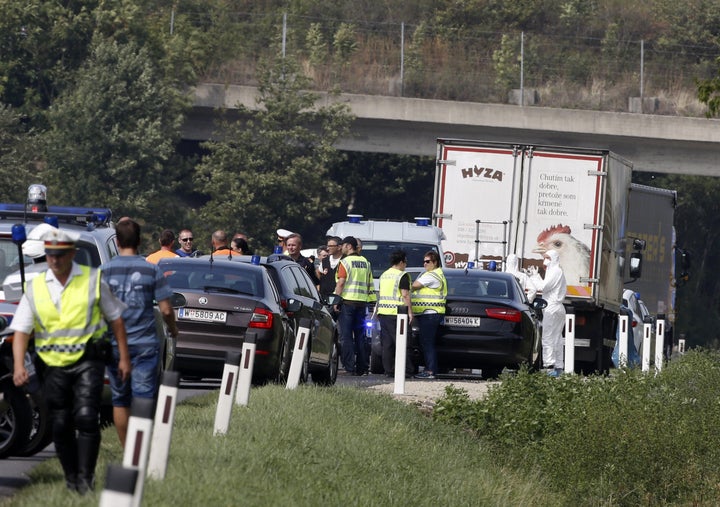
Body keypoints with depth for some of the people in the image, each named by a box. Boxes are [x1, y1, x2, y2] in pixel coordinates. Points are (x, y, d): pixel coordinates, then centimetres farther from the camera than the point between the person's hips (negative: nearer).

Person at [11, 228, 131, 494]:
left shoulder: (93, 280, 1)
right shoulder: (35, 287, 4)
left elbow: (115, 318, 8)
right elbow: (21, 330, 2)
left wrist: (124, 357, 4)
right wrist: (18, 365, -13)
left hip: (87, 361, -3)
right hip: (54, 365, 3)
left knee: (86, 417, -17)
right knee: (60, 425, 5)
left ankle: (86, 478, -13)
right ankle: (71, 479, 18)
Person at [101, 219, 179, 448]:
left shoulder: (104, 271, -1)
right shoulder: (151, 270, -3)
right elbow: (165, 309, -4)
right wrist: (173, 329, 17)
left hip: (114, 344, 2)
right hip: (145, 343, -2)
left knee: (120, 401, 14)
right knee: (143, 399, -5)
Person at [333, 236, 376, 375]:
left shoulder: (345, 262, -7)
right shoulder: (365, 262, 13)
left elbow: (341, 283, -13)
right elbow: (369, 284, 16)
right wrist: (369, 300, 20)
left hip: (347, 301, -6)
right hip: (362, 301, 6)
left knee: (346, 336, -4)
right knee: (361, 336, 10)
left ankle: (350, 367, -10)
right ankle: (362, 367, 9)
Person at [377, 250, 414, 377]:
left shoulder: (384, 275, 17)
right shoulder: (402, 276, -8)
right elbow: (405, 295, -14)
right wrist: (409, 311, -13)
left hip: (383, 312, 7)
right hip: (396, 313, -7)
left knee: (386, 343, 6)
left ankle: (388, 369, 5)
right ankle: (405, 368, -5)